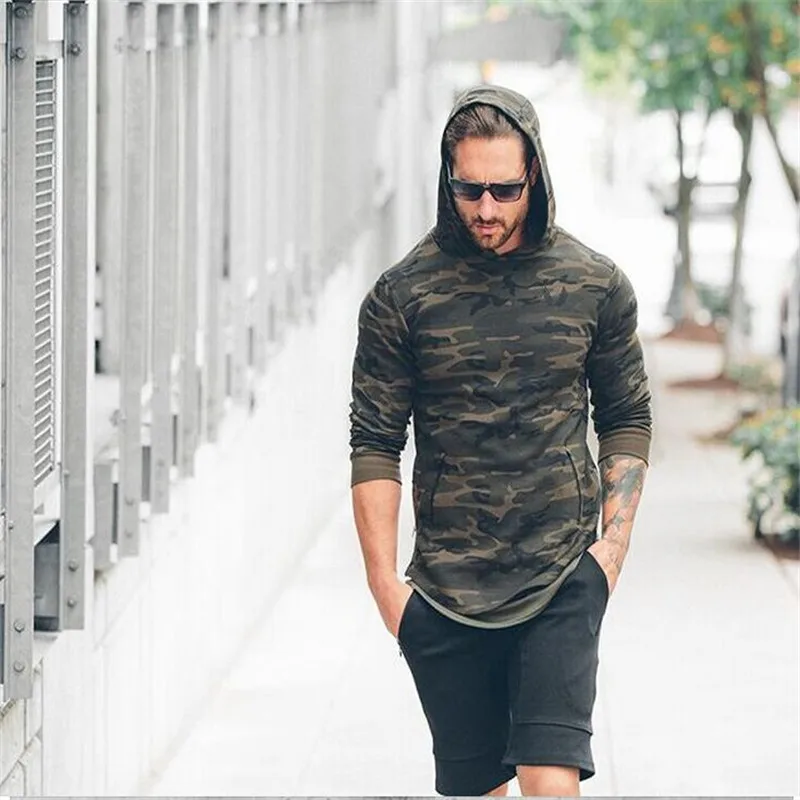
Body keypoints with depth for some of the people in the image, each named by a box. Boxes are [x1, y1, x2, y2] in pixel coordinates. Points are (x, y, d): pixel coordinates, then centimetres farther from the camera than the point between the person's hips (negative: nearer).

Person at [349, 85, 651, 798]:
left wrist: (615, 538, 0)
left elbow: (628, 419, 13)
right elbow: (376, 446, 1)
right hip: (446, 591, 1)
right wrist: (385, 580, -5)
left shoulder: (597, 286, 3)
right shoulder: (402, 297, -2)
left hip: (562, 580, 0)